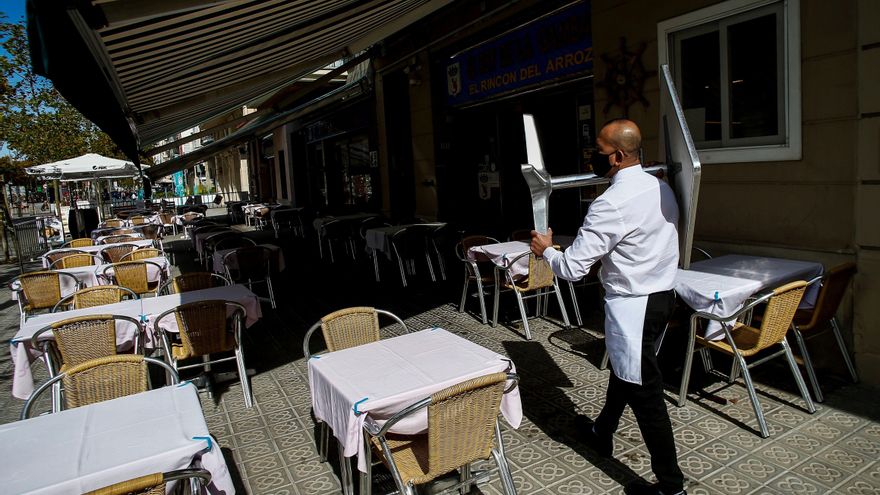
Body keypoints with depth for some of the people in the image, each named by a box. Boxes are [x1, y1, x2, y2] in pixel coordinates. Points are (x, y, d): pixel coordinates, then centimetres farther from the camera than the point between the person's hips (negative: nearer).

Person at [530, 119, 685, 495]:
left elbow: (572, 268, -21)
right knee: (623, 369, 25)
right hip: (662, 293, 10)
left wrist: (546, 249, -1)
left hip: (633, 304, -10)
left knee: (644, 392, 3)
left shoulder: (613, 203, -24)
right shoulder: (659, 186, 4)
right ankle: (601, 433, 47)